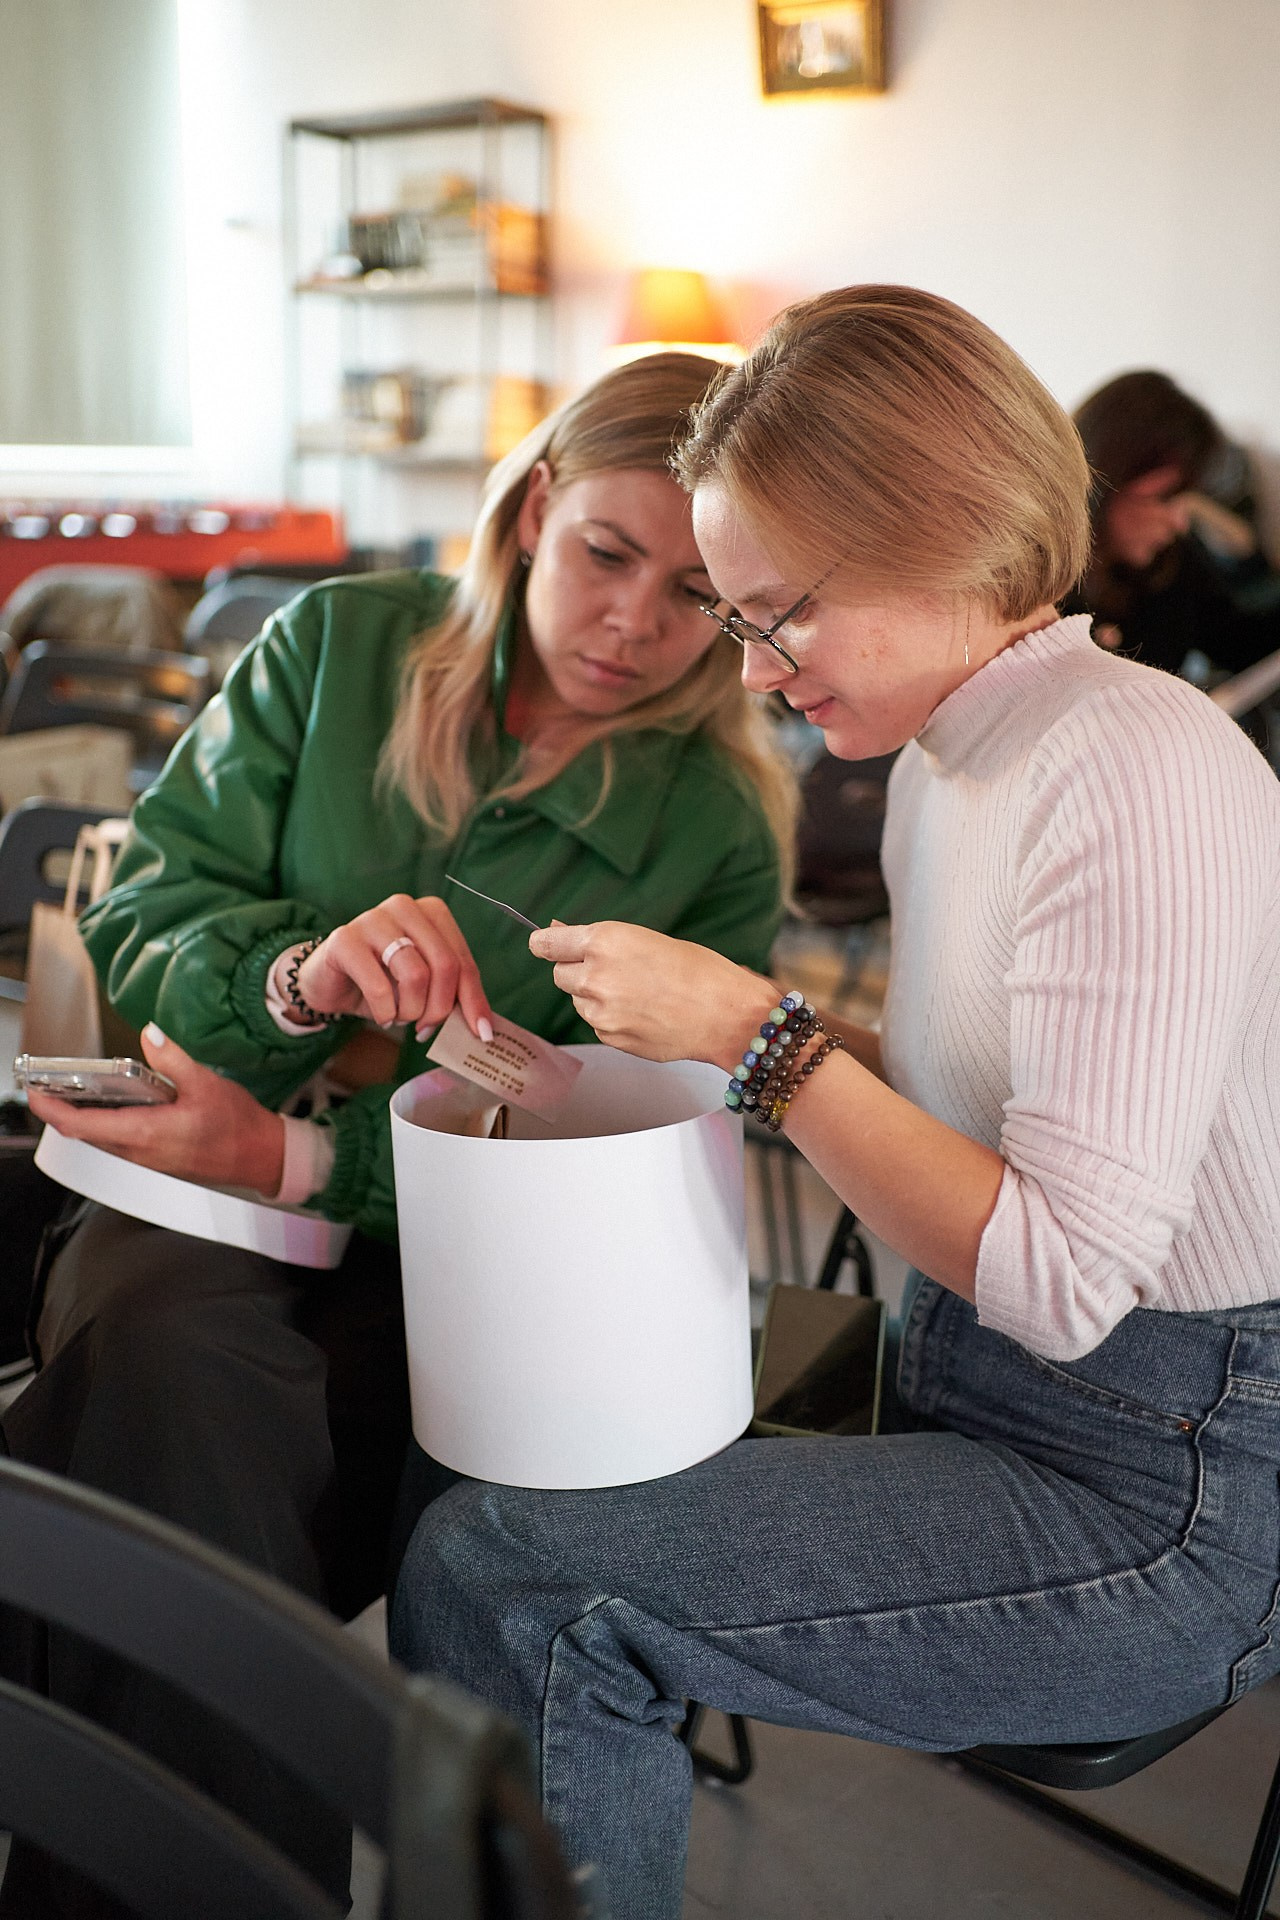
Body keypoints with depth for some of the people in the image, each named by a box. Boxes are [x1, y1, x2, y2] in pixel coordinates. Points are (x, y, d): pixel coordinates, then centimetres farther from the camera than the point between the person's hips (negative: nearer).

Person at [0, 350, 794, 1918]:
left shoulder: (720, 831, 1)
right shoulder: (336, 647, 6)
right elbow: (141, 918, 4)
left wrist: (297, 1159, -14)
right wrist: (298, 979, -20)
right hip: (188, 1210, 2)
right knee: (170, 1347, -32)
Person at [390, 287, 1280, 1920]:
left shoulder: (1137, 773, -20)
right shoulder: (945, 762, 8)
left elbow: (1065, 1274, -23)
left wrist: (762, 1037, -20)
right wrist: (740, 1034, 2)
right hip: (981, 1400, 8)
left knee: (492, 1575, -15)